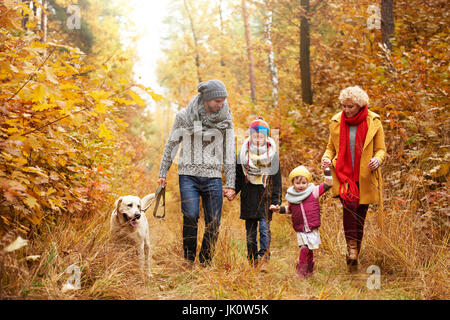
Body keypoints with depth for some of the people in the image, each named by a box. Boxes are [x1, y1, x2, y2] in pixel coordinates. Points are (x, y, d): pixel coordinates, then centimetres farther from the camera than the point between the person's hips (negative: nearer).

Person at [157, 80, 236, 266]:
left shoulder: (225, 121, 4)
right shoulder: (184, 116, -1)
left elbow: (229, 154, 8)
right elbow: (171, 145, 9)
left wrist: (230, 185, 5)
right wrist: (163, 173, 9)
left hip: (213, 177, 2)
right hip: (189, 175, -2)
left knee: (213, 224, -2)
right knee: (191, 216, -20)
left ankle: (205, 263, 14)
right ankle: (189, 258, -3)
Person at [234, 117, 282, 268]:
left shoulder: (273, 156, 2)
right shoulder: (243, 155, 6)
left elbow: (277, 182, 4)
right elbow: (238, 178, 11)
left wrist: (276, 201, -1)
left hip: (265, 199, -2)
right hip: (248, 200, 2)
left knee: (264, 228, -11)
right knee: (250, 231, 7)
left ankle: (263, 258, -10)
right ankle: (252, 260, 15)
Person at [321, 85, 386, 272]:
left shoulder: (373, 122, -1)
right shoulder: (336, 122, 4)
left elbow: (381, 149, 4)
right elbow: (331, 147, 15)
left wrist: (377, 159, -18)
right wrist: (327, 158, -6)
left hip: (365, 178, 0)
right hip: (343, 175, 0)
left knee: (360, 217, 5)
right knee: (349, 205, -27)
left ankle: (354, 255, 21)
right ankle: (352, 249, -20)